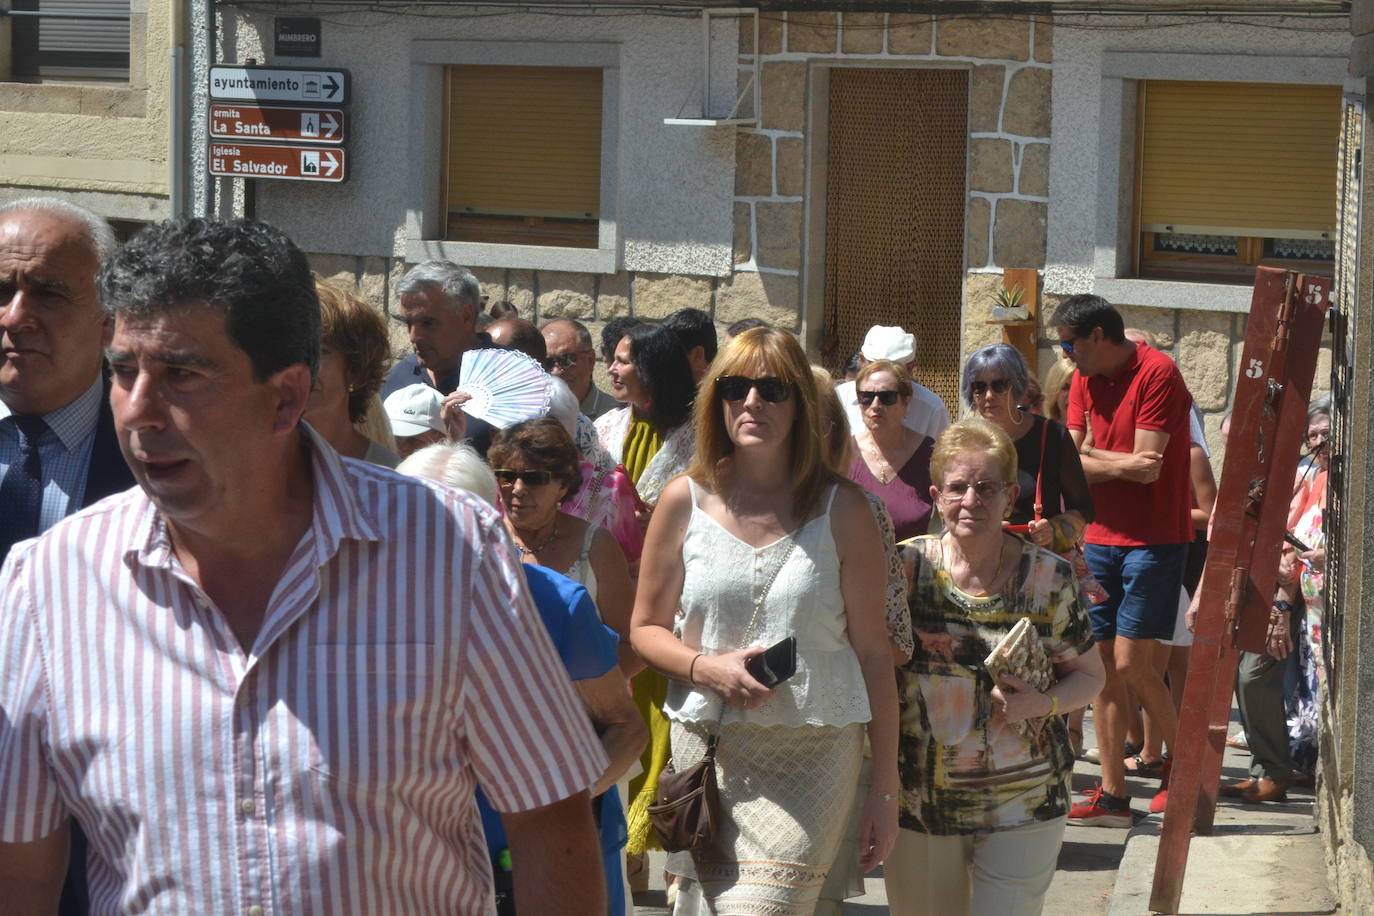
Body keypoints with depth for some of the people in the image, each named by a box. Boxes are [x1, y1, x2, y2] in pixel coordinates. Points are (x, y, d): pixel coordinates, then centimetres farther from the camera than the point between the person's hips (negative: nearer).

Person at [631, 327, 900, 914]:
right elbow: (646, 628, 12)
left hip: (813, 755, -2)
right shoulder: (685, 502, 5)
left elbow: (872, 651, 3)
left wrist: (885, 789, 2)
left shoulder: (841, 509, 1)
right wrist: (706, 668, -10)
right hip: (706, 748, 2)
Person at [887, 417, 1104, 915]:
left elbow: (1089, 674, 8)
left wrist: (1043, 703, -12)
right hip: (919, 799, 1)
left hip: (1024, 806, -1)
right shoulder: (906, 569, -1)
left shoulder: (1049, 578, -1)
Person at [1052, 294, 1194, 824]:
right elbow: (1068, 464, 3)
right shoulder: (1084, 380, 11)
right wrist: (1120, 464, -12)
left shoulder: (1157, 374, -12)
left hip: (1154, 539, -7)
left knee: (1131, 664, -9)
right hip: (1101, 538, 7)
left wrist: (1090, 454, -7)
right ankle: (1112, 795, 7)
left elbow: (1148, 467, -18)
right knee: (1104, 665, 4)